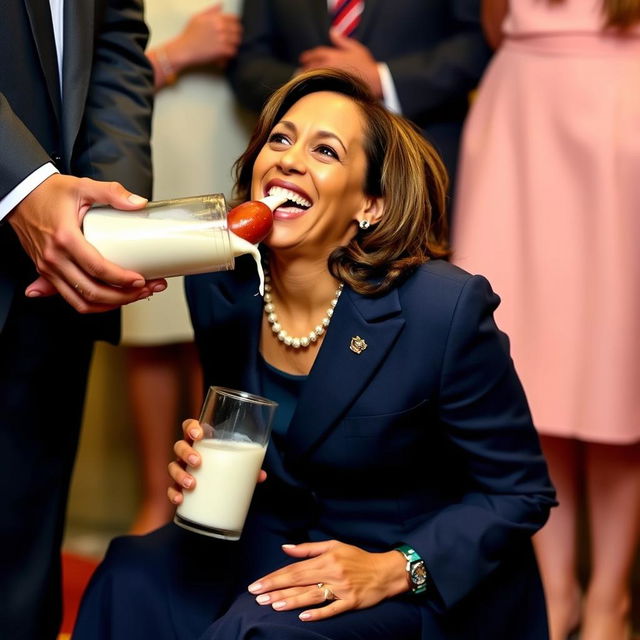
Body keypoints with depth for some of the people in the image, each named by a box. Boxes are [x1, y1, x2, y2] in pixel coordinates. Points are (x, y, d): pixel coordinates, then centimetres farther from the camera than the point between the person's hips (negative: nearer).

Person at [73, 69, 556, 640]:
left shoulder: (447, 309, -22)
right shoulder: (220, 289, -7)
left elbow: (520, 492, -13)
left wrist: (391, 570, -24)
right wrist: (202, 465, -12)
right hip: (275, 542, 5)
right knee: (132, 582, -22)